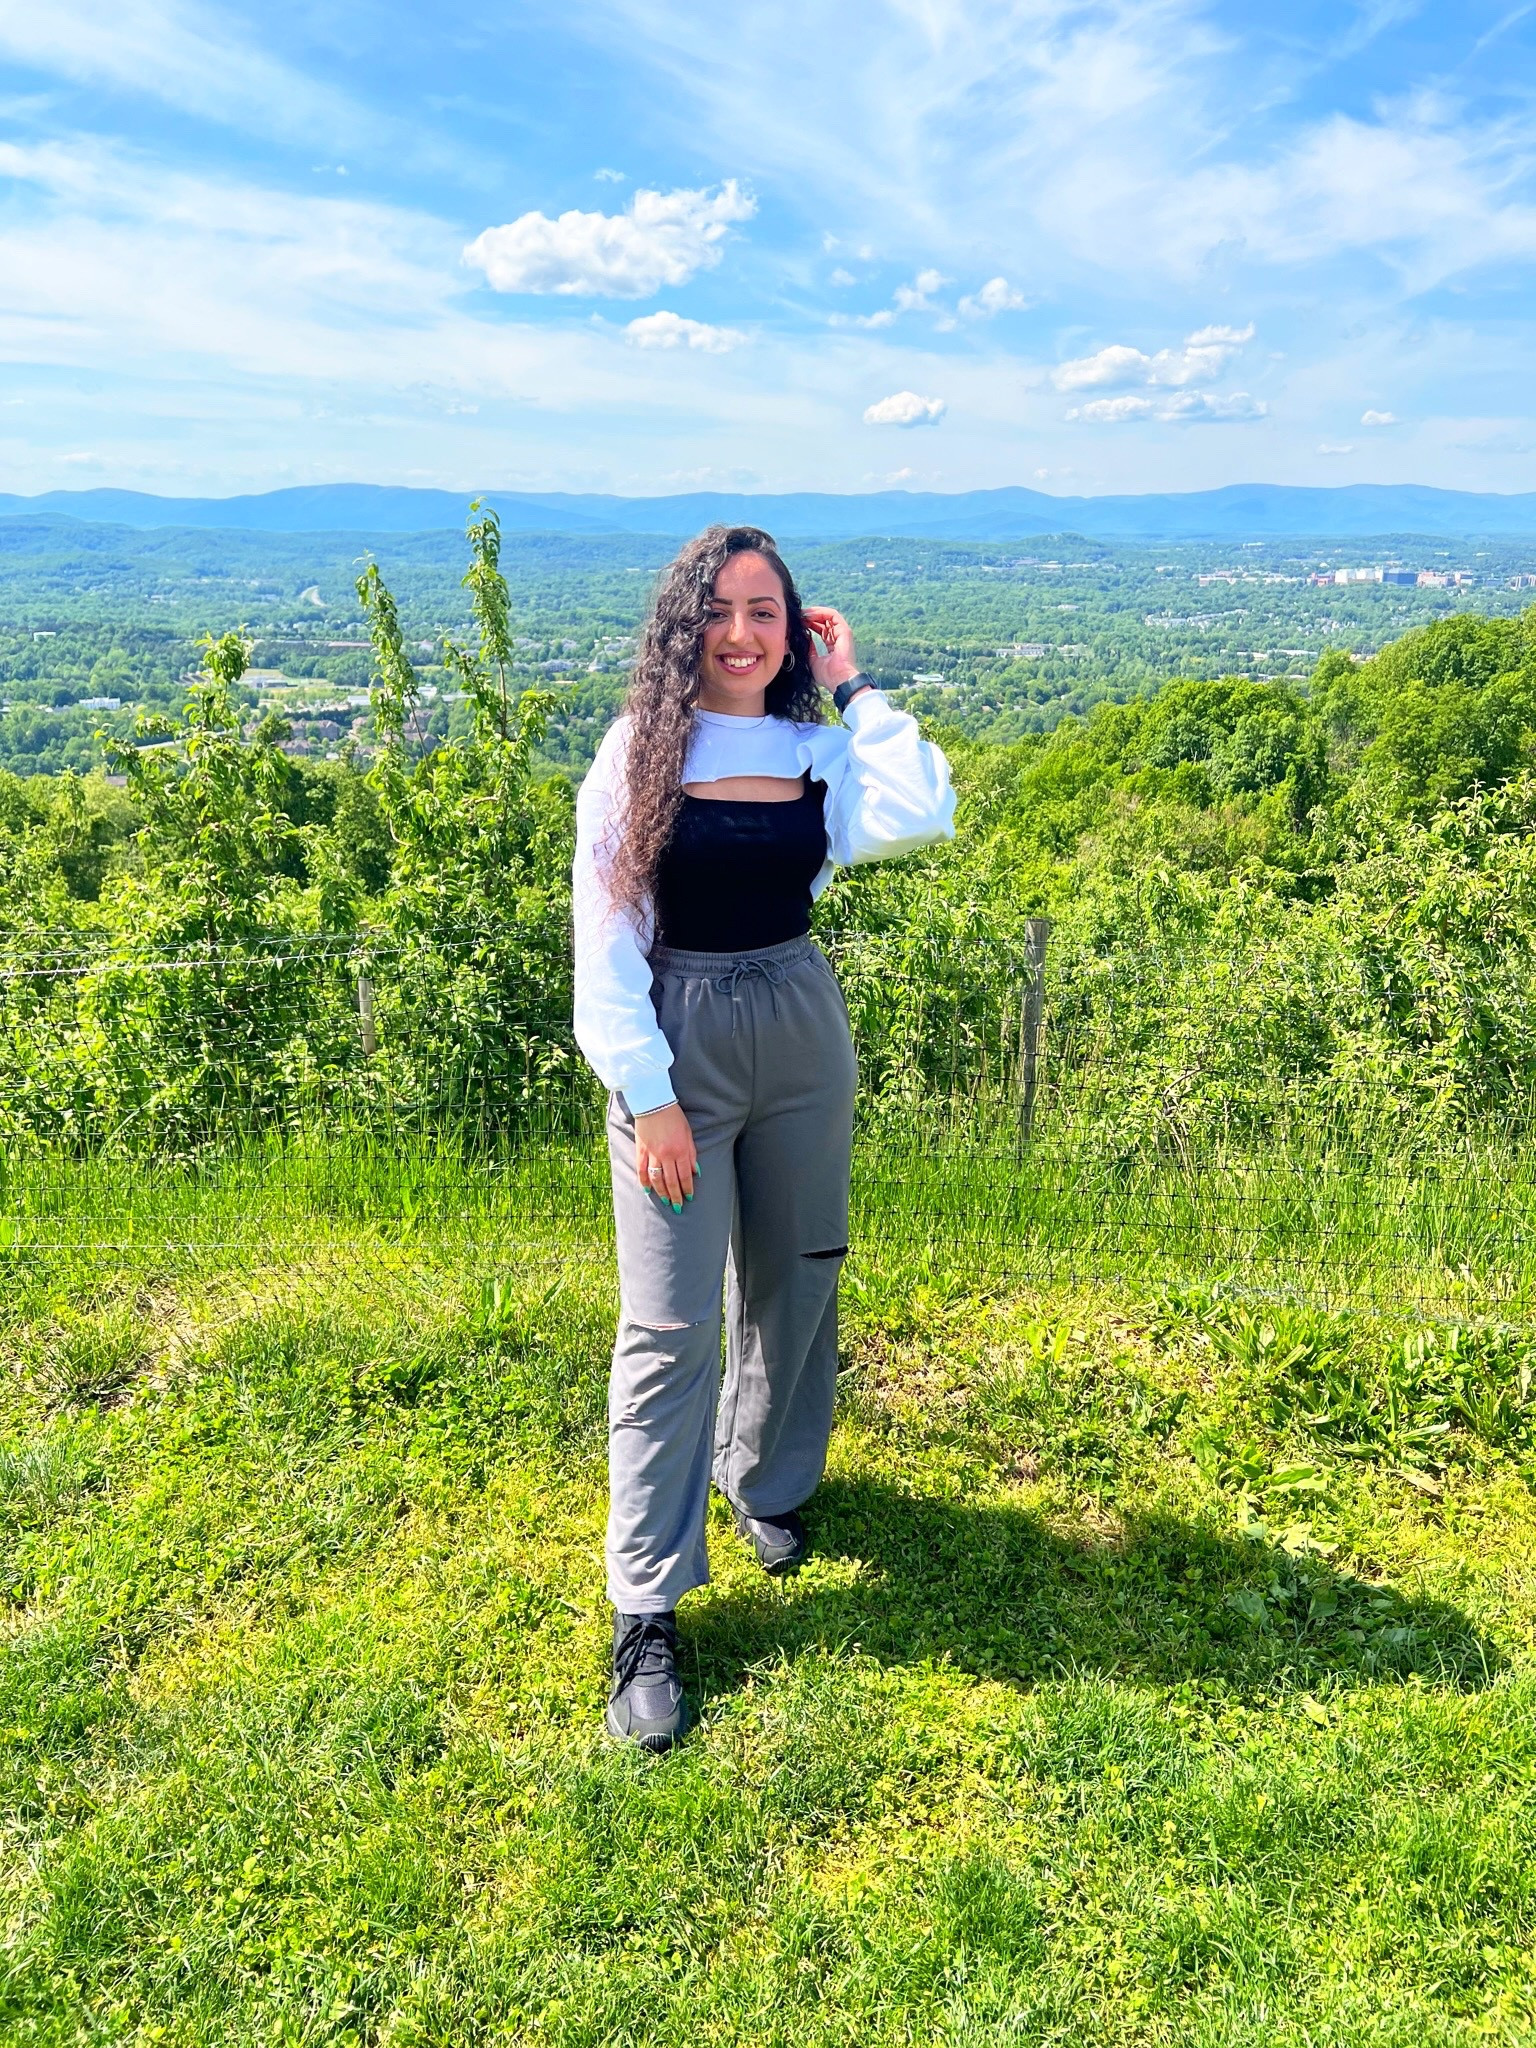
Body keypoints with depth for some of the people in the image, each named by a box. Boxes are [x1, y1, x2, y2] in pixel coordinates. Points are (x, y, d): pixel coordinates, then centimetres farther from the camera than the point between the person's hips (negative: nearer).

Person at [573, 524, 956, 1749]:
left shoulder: (820, 747, 2)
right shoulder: (639, 750, -5)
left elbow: (920, 817, -19)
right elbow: (606, 937, -8)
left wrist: (853, 687, -8)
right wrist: (649, 1095, -13)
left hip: (800, 1030, 4)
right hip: (676, 1042, -3)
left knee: (792, 1282, 17)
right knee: (670, 1327, -4)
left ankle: (769, 1483, 43)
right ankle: (647, 1613, 6)